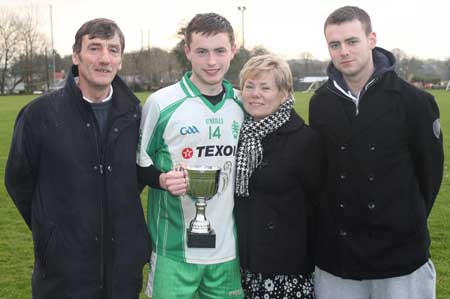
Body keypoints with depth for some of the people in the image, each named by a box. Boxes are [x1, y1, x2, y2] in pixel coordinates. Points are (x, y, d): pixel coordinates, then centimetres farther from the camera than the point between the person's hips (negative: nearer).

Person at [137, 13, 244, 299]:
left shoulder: (243, 105, 5)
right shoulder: (162, 103, -8)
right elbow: (137, 163, 0)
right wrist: (162, 180, -19)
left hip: (228, 249, 4)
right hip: (174, 249, -4)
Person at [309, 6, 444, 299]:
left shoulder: (415, 101, -8)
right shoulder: (320, 103, 1)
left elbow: (430, 168, 1)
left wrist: (410, 221, 8)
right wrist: (335, 218, 8)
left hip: (401, 255, -2)